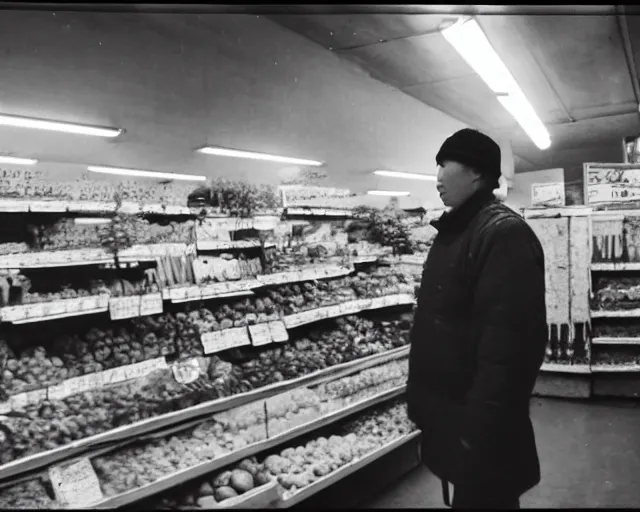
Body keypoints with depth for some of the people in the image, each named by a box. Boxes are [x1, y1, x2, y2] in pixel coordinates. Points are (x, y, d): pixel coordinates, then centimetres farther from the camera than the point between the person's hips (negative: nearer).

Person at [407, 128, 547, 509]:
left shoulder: (504, 234, -19)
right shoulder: (452, 231, 11)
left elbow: (509, 343, -27)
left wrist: (482, 429, -26)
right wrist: (420, 398, 15)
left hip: (479, 428, -9)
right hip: (447, 419, 9)